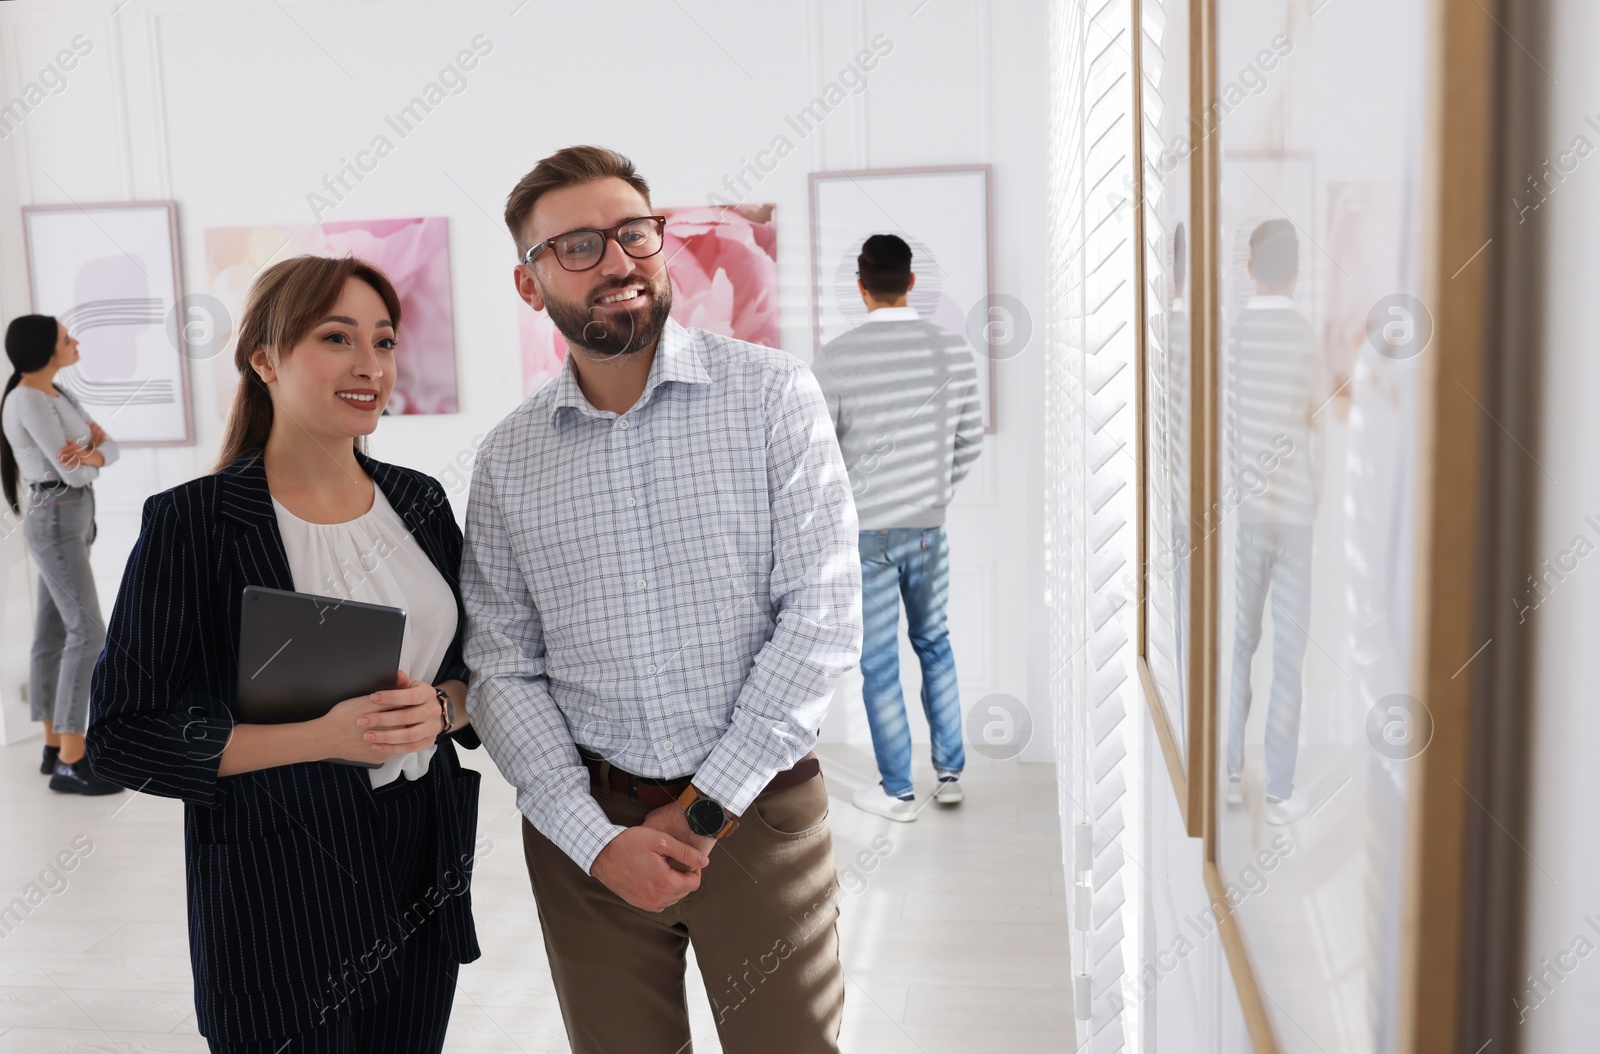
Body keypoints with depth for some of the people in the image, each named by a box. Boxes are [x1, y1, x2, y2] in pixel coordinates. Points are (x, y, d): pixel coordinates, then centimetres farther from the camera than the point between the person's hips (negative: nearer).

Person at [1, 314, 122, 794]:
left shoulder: (60, 397, 13)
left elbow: (111, 447, 8)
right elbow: (73, 473, -21)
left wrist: (91, 454, -16)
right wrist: (88, 457, 3)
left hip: (72, 520, 10)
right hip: (55, 523, -10)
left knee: (53, 632, 12)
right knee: (88, 633, -15)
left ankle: (55, 748, 19)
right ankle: (71, 764, -13)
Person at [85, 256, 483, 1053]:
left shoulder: (418, 501, 4)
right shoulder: (193, 523, -11)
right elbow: (125, 736, -12)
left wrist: (440, 707, -12)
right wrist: (323, 737, -22)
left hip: (427, 866, 5)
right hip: (277, 891, -5)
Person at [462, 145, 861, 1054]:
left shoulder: (772, 392, -6)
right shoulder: (507, 461, 3)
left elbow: (824, 617, -11)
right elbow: (502, 671, 2)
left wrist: (706, 807, -12)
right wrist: (595, 839, -9)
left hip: (759, 810, -2)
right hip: (585, 826, 2)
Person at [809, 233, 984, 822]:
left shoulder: (836, 359, -15)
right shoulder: (954, 350, -4)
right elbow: (970, 441, 5)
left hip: (864, 533, -3)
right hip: (929, 529, 4)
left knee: (879, 663, 8)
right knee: (934, 643, 21)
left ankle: (897, 792, 19)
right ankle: (950, 772, 27)